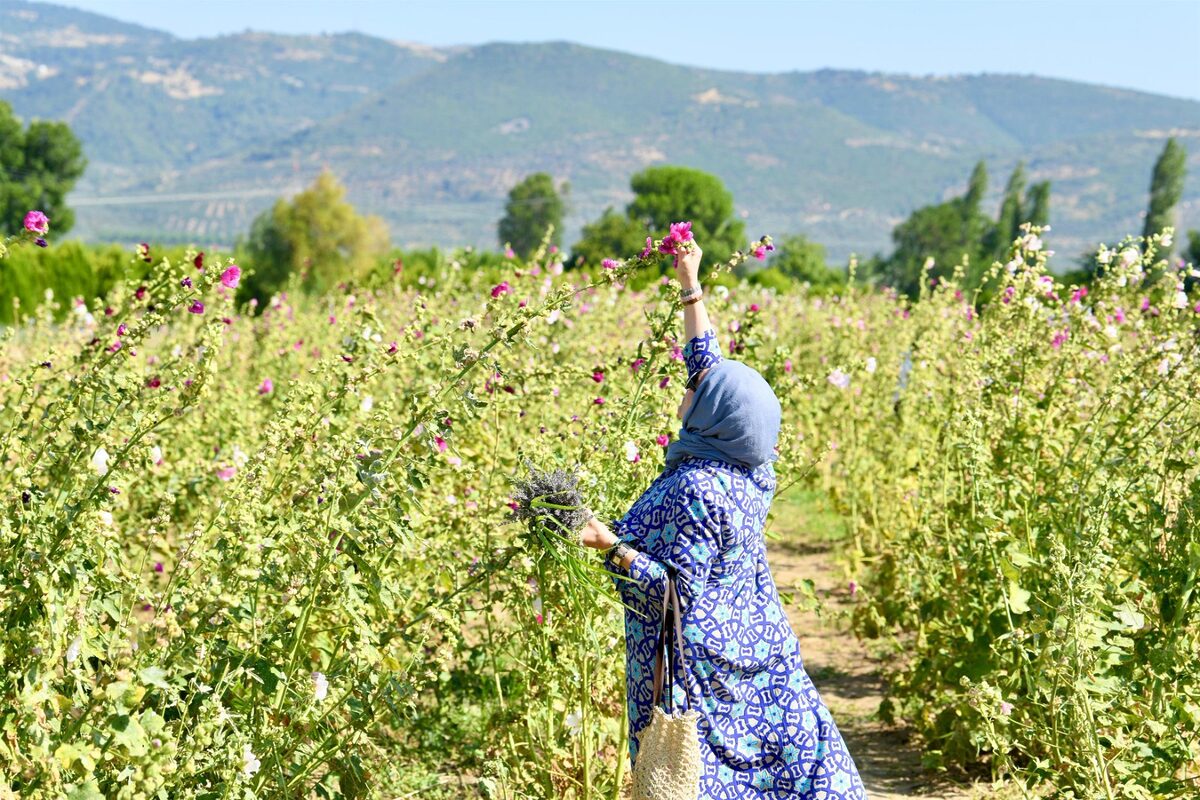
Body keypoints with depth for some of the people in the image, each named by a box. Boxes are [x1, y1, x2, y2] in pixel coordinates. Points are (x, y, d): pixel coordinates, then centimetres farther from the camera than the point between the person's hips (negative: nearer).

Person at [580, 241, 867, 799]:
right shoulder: (747, 469, 0)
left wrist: (613, 548, -28)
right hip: (753, 647, 8)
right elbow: (708, 364, 10)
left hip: (699, 663, -8)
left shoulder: (695, 491, -23)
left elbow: (677, 590, -22)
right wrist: (690, 288, 16)